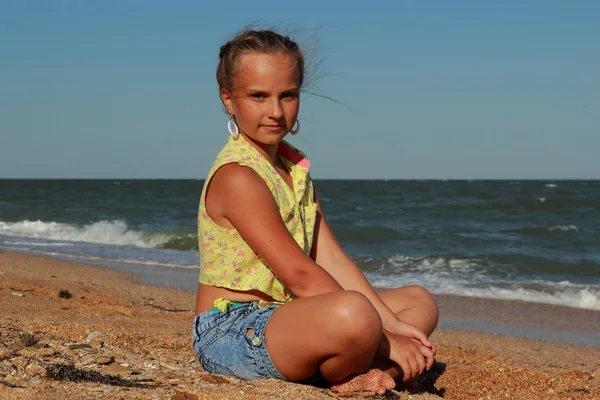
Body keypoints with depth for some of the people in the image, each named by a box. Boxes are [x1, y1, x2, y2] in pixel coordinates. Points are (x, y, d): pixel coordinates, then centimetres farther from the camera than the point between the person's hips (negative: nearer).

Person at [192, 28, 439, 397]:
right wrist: (382, 340, -21)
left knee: (419, 302, 12)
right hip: (232, 330, -10)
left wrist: (390, 325, -4)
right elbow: (299, 275, -22)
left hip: (288, 318, 10)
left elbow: (332, 260, 8)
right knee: (352, 310, -39)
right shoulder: (236, 177, -17)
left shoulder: (295, 168, 14)